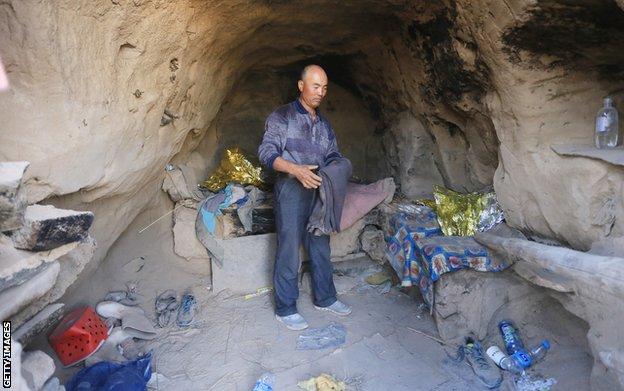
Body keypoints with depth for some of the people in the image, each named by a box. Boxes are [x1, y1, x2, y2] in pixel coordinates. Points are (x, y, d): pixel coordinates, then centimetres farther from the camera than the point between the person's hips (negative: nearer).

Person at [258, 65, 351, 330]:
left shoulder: (323, 123, 17)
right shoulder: (282, 116, -2)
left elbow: (332, 153, 22)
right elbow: (266, 152, -11)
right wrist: (296, 169, -25)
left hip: (319, 192, 6)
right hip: (291, 192, -6)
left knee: (321, 249, 14)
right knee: (289, 252, 0)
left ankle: (324, 298, 30)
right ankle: (285, 309, 15)